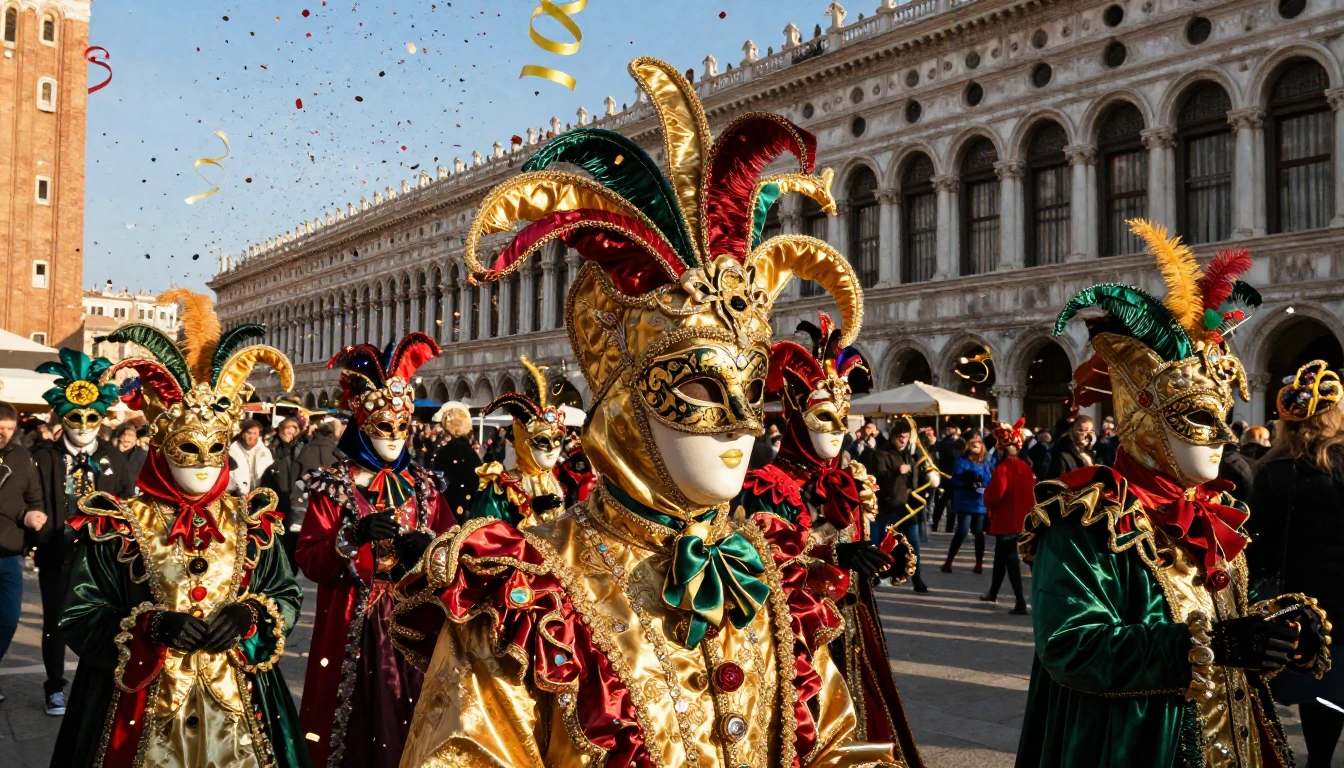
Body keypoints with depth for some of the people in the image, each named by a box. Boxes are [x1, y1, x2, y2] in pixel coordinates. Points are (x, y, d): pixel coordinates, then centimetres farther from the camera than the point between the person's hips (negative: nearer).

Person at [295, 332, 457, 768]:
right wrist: (353, 536, -23)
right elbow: (307, 559, -9)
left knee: (409, 723, 8)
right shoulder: (334, 486, -2)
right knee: (357, 724, 2)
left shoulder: (423, 486, 9)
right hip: (353, 628, -3)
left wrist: (429, 548, -13)